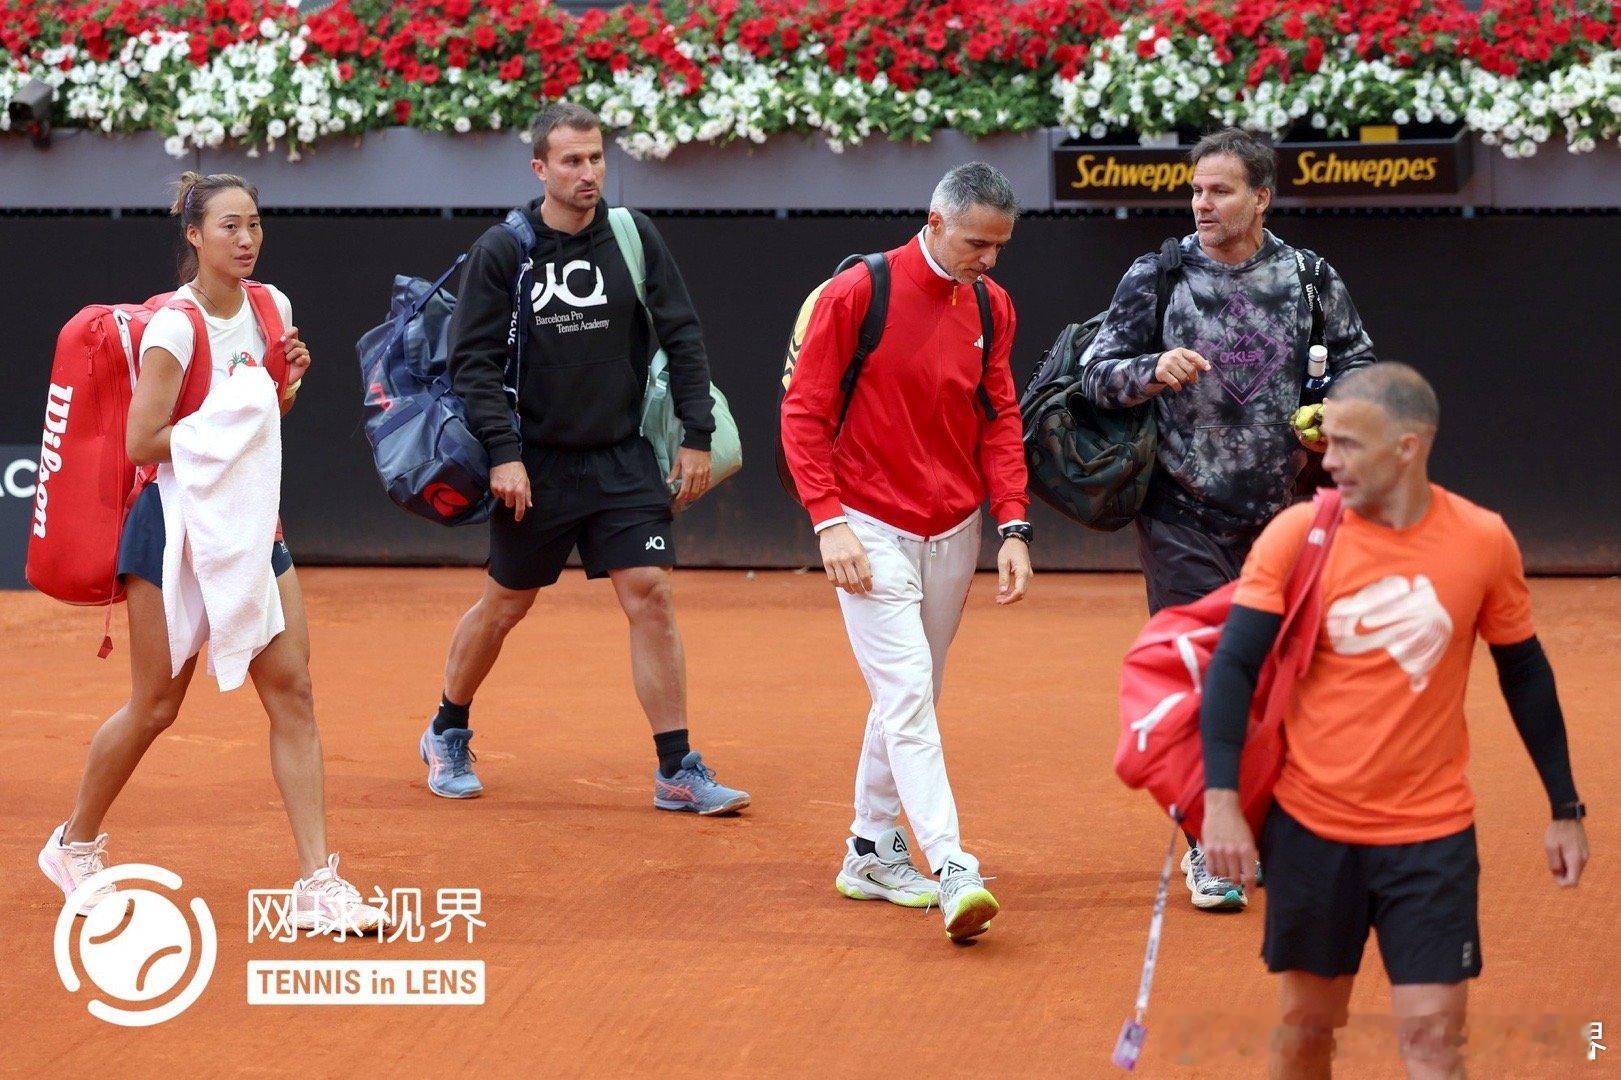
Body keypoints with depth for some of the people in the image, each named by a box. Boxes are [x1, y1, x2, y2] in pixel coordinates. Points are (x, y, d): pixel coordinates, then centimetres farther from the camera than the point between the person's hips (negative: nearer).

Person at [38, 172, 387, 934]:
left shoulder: (270, 306, 5)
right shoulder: (174, 328, -16)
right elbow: (141, 443, -18)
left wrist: (288, 382, -1)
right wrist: (225, 413, -22)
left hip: (252, 524, 6)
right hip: (175, 526, -6)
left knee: (292, 691, -5)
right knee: (155, 707, 3)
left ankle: (317, 885, -7)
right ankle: (75, 844, 27)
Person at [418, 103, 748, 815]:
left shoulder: (634, 238, 1)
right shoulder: (501, 252, -5)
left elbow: (682, 338, 5)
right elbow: (473, 360, -6)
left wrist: (697, 436, 0)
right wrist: (502, 453, -14)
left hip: (624, 461, 2)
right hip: (537, 464, -2)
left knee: (651, 596, -8)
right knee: (506, 603, 9)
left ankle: (677, 771, -4)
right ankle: (447, 735, 32)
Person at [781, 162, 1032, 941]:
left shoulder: (992, 307, 6)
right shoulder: (859, 292, -10)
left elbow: (1000, 422, 9)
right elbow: (803, 413, -7)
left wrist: (1012, 526, -2)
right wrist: (829, 519, -15)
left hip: (953, 532, 6)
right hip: (872, 529, -6)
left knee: (910, 700, 12)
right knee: (906, 690, -13)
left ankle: (872, 852, 24)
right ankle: (950, 869, -22)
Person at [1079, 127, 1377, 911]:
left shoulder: (1311, 280, 4)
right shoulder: (1155, 279, -2)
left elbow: (1361, 367, 14)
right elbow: (1096, 374, -2)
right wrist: (1155, 371, -21)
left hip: (1283, 514, 2)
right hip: (1182, 517, -2)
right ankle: (1205, 849, 0)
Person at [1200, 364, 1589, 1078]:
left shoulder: (1484, 541, -4)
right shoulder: (1296, 535, -7)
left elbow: (1525, 675, 8)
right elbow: (1232, 665, -8)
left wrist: (1565, 808, 11)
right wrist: (1220, 802, -19)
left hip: (1432, 834, 0)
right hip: (1310, 827, 0)